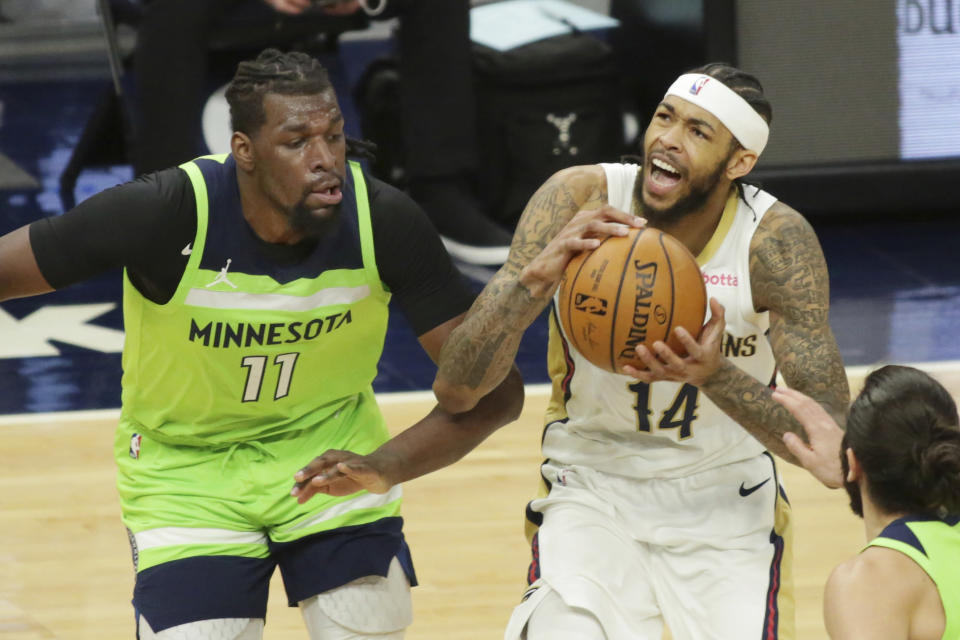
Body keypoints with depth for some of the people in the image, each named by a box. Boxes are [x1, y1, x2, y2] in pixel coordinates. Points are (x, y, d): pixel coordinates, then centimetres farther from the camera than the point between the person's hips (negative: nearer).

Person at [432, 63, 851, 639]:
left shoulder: (775, 240, -18)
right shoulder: (579, 201, -17)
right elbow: (455, 390, -19)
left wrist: (715, 377, -36)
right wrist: (536, 280, -36)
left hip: (727, 508, 1)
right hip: (592, 492, -1)